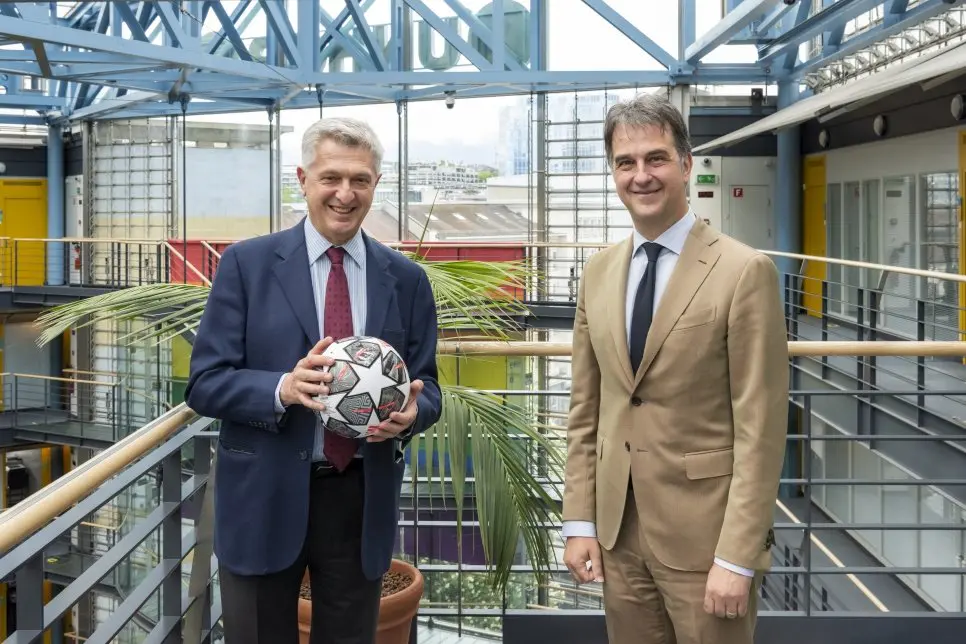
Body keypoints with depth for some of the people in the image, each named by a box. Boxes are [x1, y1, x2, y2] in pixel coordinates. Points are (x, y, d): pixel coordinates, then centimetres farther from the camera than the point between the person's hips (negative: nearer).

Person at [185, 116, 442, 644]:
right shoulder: (247, 263, -4)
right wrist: (282, 388, -26)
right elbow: (205, 383, -7)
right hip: (265, 499, -2)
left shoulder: (406, 279, 4)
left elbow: (426, 386, 6)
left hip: (362, 500, 2)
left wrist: (410, 411, -18)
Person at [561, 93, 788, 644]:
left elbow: (760, 428, -13)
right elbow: (586, 411, 10)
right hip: (618, 534, 5)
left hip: (704, 537, -5)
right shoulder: (599, 273, 7)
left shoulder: (746, 272, -11)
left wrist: (737, 559, -15)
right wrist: (580, 522, 6)